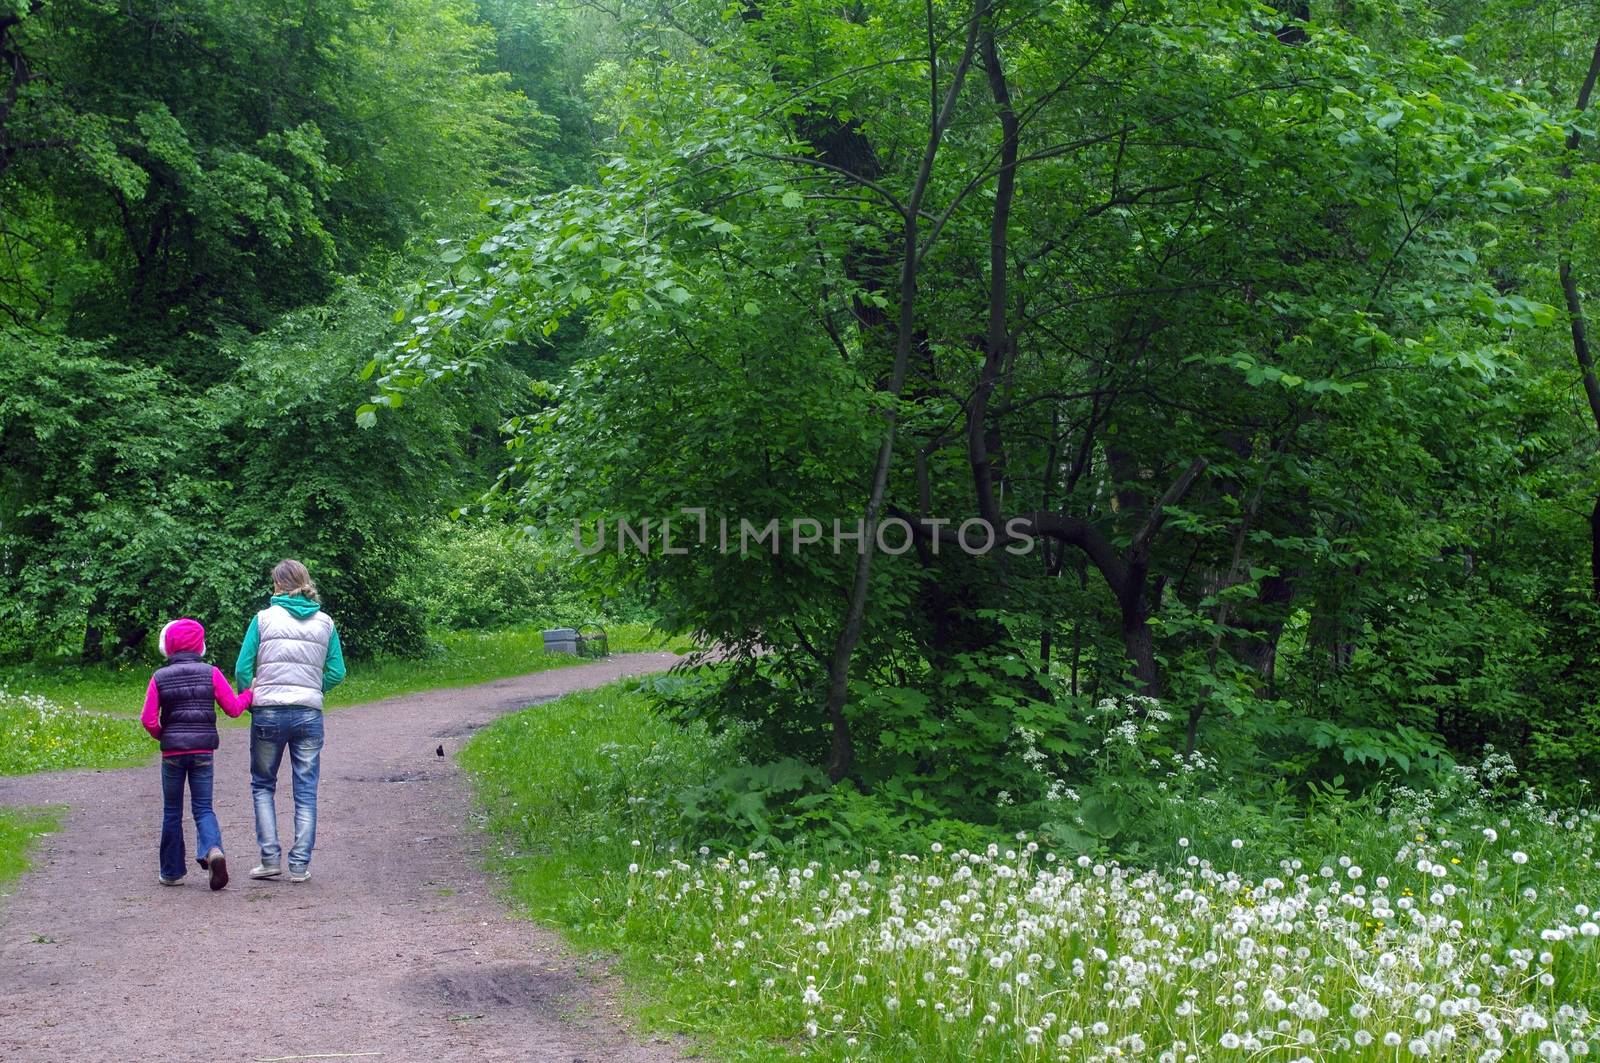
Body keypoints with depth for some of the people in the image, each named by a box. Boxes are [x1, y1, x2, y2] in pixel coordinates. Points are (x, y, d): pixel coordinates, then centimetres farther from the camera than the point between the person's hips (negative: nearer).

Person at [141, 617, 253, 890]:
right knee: (203, 808, 7)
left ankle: (172, 872, 17)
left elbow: (148, 719, -6)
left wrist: (161, 735, 14)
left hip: (172, 752, 0)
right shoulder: (211, 673, -2)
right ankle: (213, 849, -21)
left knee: (172, 812, 12)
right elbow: (233, 708, -2)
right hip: (203, 751, 0)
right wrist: (249, 694, 16)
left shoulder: (159, 678, -2)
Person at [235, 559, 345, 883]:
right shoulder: (325, 622, 6)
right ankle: (300, 865, 7)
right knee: (306, 791, 8)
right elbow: (336, 672, 3)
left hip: (268, 713, -2)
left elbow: (242, 669, -3)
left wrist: (251, 700, 11)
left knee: (263, 786, 14)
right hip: (309, 714, 2)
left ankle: (270, 859, 6)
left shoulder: (264, 619, -1)